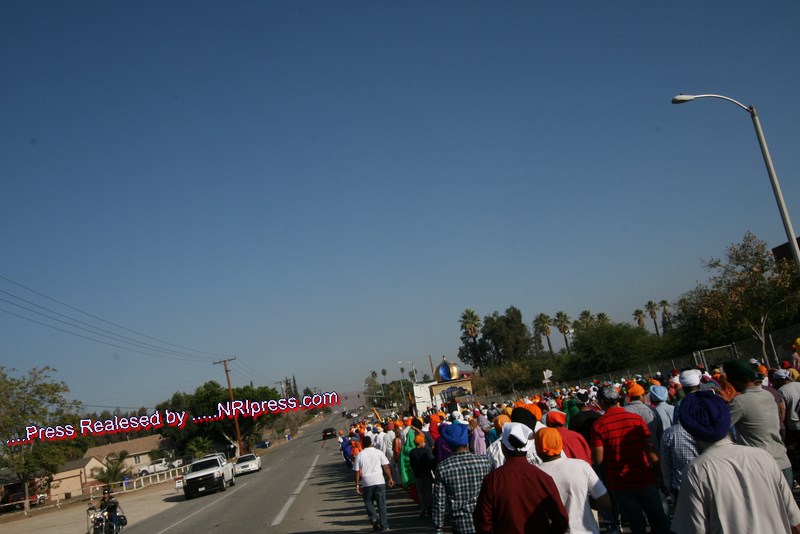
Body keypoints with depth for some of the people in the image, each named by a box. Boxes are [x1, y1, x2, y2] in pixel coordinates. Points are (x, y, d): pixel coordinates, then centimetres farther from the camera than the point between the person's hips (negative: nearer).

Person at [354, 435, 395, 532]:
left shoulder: (359, 455, 2)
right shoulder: (379, 452, 1)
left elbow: (357, 472, 2)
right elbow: (386, 467, 1)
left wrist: (357, 484, 8)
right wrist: (390, 478, 10)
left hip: (366, 482, 0)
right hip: (379, 481, 0)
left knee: (368, 502, 17)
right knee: (381, 503, 8)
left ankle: (373, 517, -7)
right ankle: (384, 526, 10)